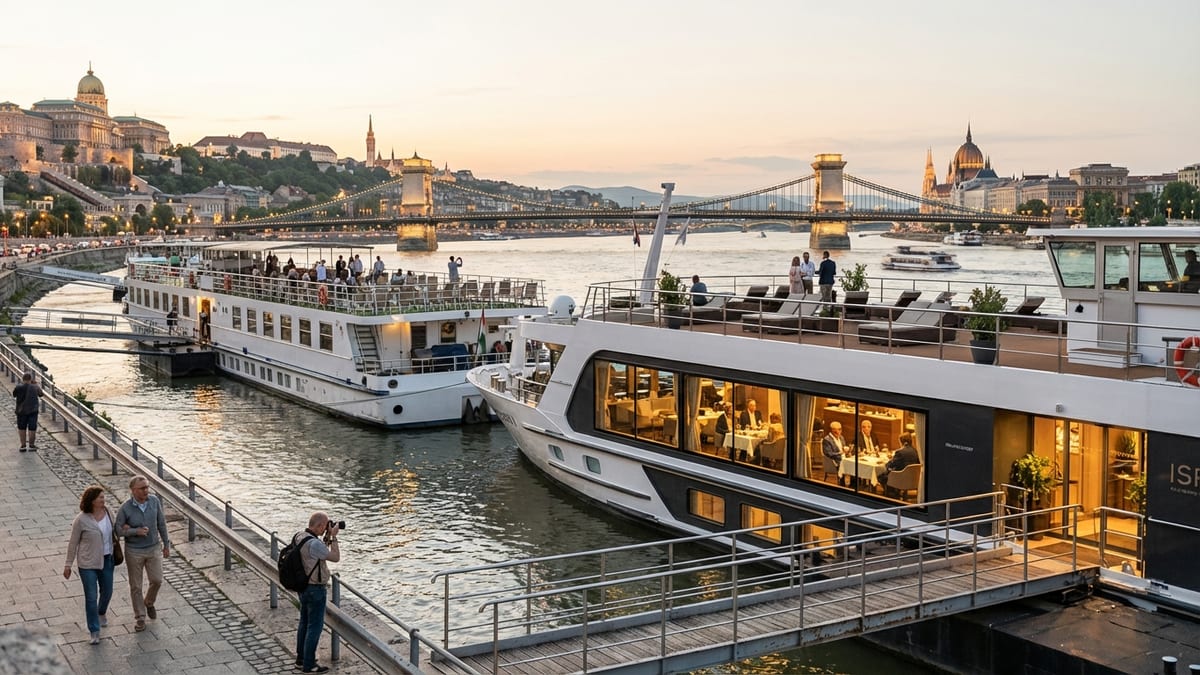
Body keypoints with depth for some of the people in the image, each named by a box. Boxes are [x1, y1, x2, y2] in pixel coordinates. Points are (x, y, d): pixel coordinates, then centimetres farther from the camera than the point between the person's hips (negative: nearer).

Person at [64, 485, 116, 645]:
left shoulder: (107, 511, -4)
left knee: (107, 591, 19)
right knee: (91, 597, -2)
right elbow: (73, 543, -9)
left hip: (106, 559, 5)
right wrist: (68, 565, -6)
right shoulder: (81, 519, -19)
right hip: (88, 563, -5)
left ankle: (102, 612, 51)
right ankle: (94, 632, 10)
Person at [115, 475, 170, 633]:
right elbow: (117, 530, -10)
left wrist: (166, 544, 6)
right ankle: (140, 617, 25)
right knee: (136, 586, 9)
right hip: (134, 551, -2)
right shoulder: (125, 508, -19)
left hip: (154, 548, 2)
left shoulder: (154, 500, -11)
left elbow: (161, 523, 1)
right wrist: (136, 531, -25)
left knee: (156, 580, 7)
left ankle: (149, 602, 39)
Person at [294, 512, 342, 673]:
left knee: (305, 622, 20)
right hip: (315, 589, -10)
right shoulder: (313, 543, -30)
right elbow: (335, 557, -19)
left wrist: (327, 536, 4)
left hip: (303, 586, 10)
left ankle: (301, 659, 31)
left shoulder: (299, 535, 0)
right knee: (315, 626, 2)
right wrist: (334, 536, -15)